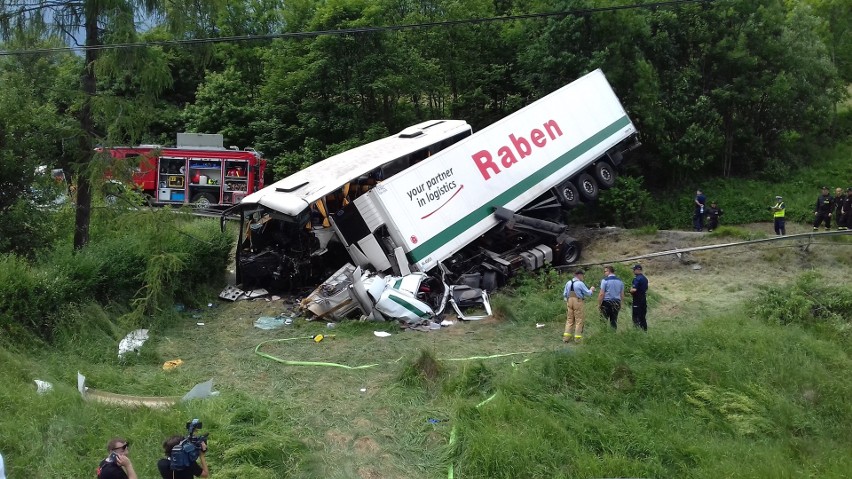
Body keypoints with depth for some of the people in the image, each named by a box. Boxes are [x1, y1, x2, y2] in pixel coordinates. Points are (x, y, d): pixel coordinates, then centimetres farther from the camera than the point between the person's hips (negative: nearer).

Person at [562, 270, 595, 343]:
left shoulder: (568, 283, 8)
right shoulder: (580, 283, -11)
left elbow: (564, 294, 12)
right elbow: (588, 293, -5)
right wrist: (591, 290, 13)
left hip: (569, 302, 6)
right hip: (578, 302, -6)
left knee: (570, 319, 12)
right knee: (579, 320, 2)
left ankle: (566, 337, 8)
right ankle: (578, 338, 3)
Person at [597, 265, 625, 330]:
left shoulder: (605, 280, -8)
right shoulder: (620, 281, 8)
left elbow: (601, 294, -12)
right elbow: (622, 295, 11)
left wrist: (599, 304, -5)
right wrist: (620, 304, 20)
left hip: (606, 302, -5)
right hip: (617, 302, 5)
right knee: (614, 321, 10)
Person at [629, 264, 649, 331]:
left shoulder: (637, 279, -16)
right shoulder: (645, 278, 13)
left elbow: (634, 290, -23)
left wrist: (631, 290, -4)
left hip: (637, 301, -9)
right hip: (644, 300, 9)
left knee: (636, 318, -6)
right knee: (643, 317, 13)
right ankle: (644, 330, 15)